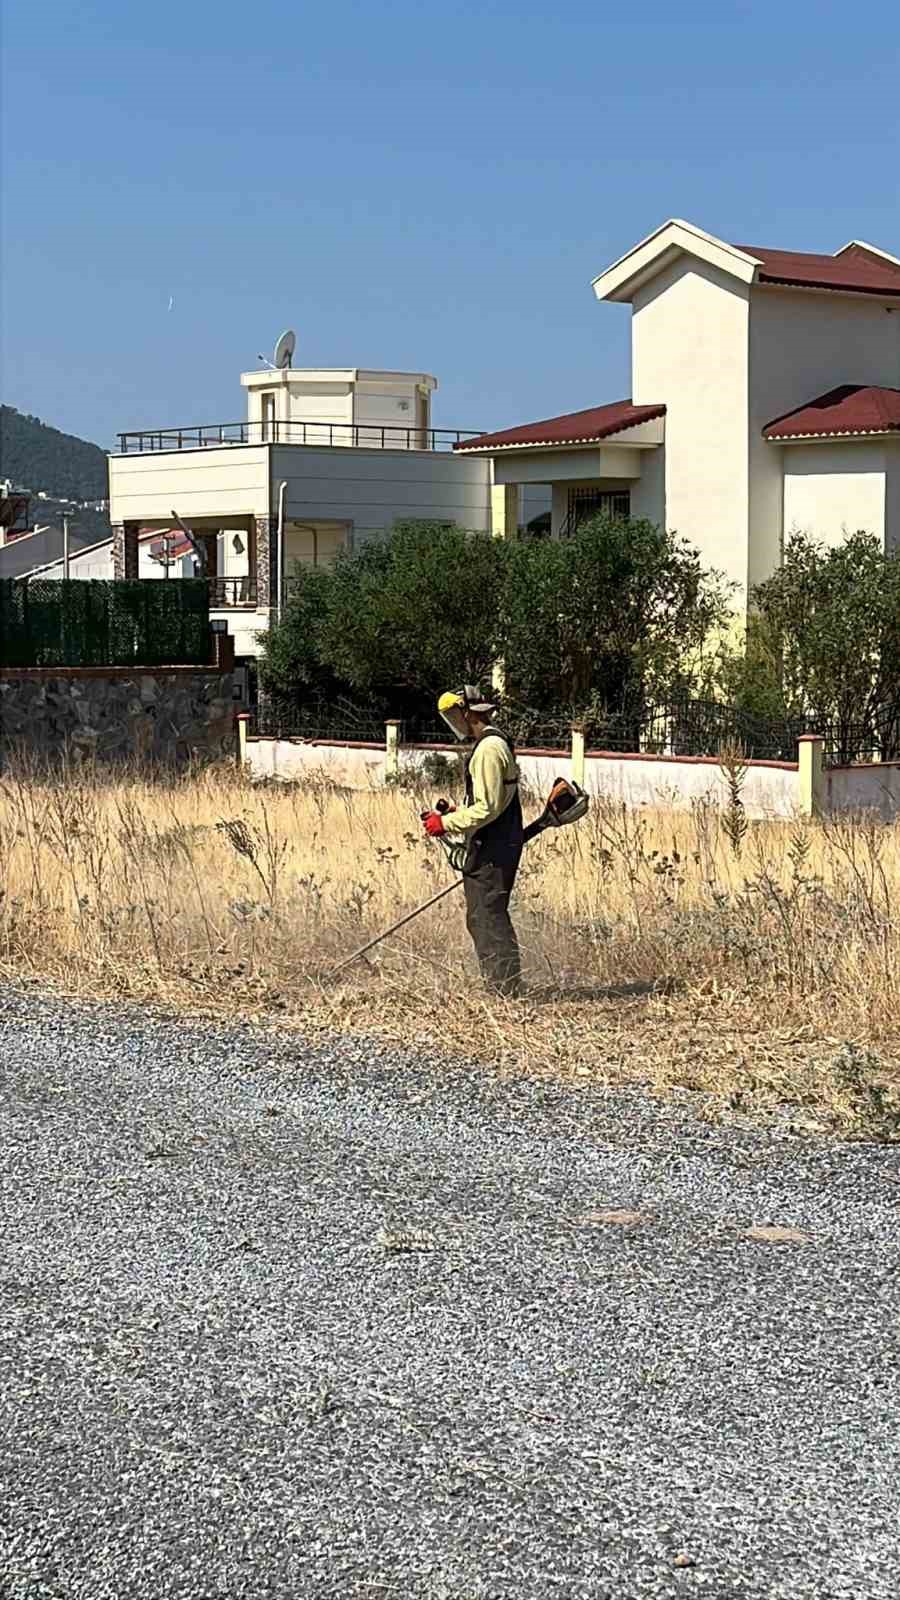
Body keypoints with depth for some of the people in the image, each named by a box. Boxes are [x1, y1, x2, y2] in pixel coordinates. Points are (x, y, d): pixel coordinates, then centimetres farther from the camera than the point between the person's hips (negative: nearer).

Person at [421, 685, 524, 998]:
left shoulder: (489, 749, -17)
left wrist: (446, 823, -15)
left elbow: (487, 808, -22)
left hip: (491, 851, -11)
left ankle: (505, 989, -5)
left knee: (488, 918, -7)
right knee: (483, 918, 15)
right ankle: (504, 988, 19)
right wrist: (456, 814, 16)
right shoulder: (497, 742, 17)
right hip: (497, 846, 11)